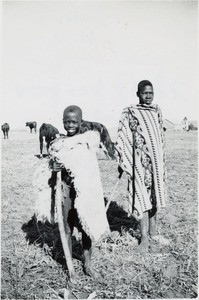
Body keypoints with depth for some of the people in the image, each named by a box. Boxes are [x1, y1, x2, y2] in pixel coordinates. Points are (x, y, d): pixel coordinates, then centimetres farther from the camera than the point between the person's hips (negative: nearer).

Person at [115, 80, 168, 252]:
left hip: (157, 160, 6)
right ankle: (144, 238, 6)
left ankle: (153, 232, 26)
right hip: (140, 161, -5)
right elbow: (122, 138, -8)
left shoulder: (157, 111, 10)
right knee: (142, 197, -3)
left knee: (155, 195, 12)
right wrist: (122, 162, -12)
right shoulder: (130, 113, -6)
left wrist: (162, 159, 18)